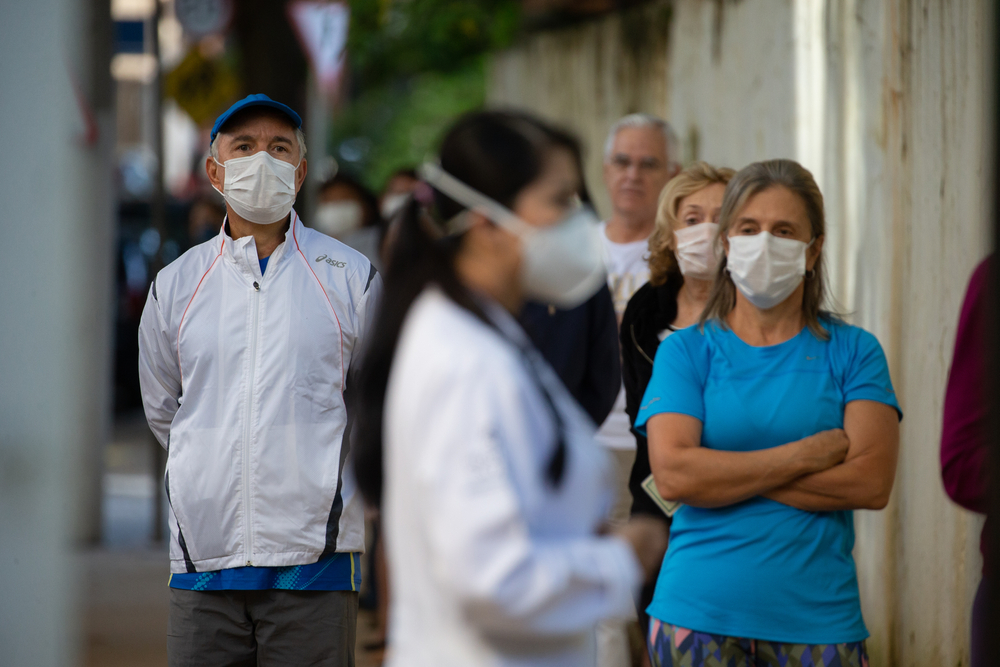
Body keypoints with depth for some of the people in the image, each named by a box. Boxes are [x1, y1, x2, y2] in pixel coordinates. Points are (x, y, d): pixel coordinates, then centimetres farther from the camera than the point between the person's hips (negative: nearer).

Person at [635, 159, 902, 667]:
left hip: (817, 621, 0)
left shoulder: (853, 353, 5)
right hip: (698, 616, 0)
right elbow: (672, 473, -10)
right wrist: (809, 453, -11)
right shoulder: (685, 352, 5)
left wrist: (731, 474, -10)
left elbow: (872, 482, -8)